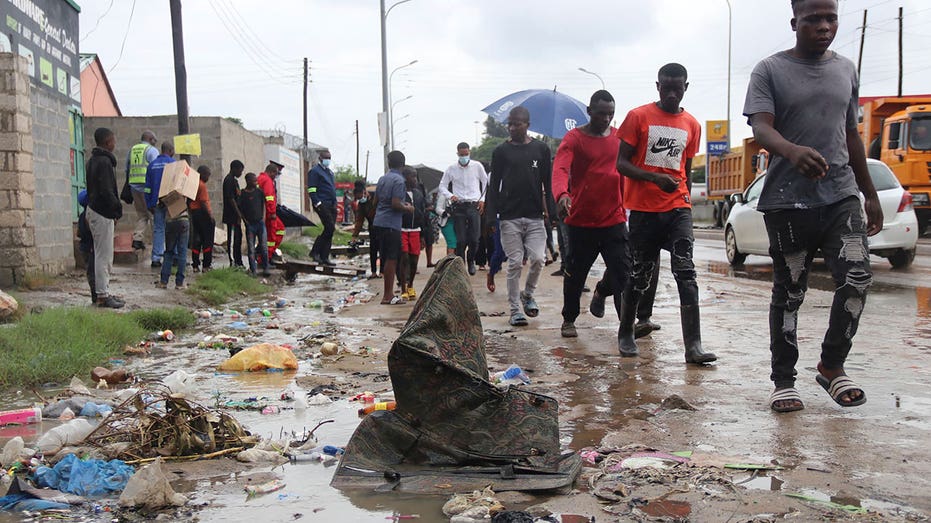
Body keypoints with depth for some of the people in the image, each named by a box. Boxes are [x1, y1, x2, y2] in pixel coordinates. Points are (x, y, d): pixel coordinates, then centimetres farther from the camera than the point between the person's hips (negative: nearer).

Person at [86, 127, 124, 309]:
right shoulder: (104, 161, -17)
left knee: (103, 255, 15)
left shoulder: (93, 160, 15)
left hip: (94, 210, 10)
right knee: (104, 256, -5)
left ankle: (103, 293, 20)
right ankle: (103, 295, -2)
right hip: (102, 213, -10)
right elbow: (106, 191, -22)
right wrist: (118, 208, -9)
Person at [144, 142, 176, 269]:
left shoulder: (152, 164, 11)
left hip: (156, 202, 5)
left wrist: (149, 205, 15)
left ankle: (156, 258, 4)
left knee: (158, 229, 7)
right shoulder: (172, 163, -6)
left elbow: (148, 186, 12)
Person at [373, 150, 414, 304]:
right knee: (391, 259, -4)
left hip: (379, 222, 8)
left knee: (386, 258, 13)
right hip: (391, 224, -8)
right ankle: (388, 296, -3)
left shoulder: (382, 179, 14)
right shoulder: (399, 180, -11)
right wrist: (407, 208, 0)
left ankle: (389, 293, 17)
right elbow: (395, 203, -19)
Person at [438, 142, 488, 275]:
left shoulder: (477, 166, 5)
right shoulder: (451, 169, 5)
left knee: (474, 239, -4)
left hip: (474, 205, 0)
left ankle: (471, 261, 21)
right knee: (461, 240, -5)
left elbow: (485, 182, 15)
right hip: (458, 207, 0)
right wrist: (450, 196, -7)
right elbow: (442, 186, 12)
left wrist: (482, 199, 7)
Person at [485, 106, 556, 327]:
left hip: (535, 216, 1)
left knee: (537, 259, -9)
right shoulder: (501, 151, 5)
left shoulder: (541, 149, 8)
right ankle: (515, 309, 7)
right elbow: (493, 185, 6)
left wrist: (552, 212, 2)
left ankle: (528, 294, 17)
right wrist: (491, 216, -1)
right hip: (510, 217, -1)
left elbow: (548, 183, 10)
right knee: (515, 263, -2)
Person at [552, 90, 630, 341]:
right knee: (575, 275, 10)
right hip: (580, 221, -2)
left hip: (613, 220, 2)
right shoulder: (574, 138, -5)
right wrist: (562, 194, -41)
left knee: (623, 273, -6)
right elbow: (560, 169, -21)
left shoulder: (619, 139, 9)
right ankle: (569, 320, 28)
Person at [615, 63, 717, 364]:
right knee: (639, 275, 6)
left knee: (686, 274, -10)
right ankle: (625, 334, 25)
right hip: (643, 209, -2)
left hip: (677, 209, 2)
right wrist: (655, 178, -19)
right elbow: (621, 163, -5)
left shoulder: (691, 125, 11)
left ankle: (693, 347, -14)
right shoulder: (639, 117, 0)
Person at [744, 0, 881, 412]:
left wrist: (870, 194, 20)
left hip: (841, 195, 4)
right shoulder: (770, 71, 1)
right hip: (787, 201, -3)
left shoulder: (846, 70, 16)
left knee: (857, 277, -13)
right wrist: (793, 151, -36)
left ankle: (832, 366, 7)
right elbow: (761, 127, -14)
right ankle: (783, 381, 14)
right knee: (789, 293, 3)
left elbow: (851, 135, 21)